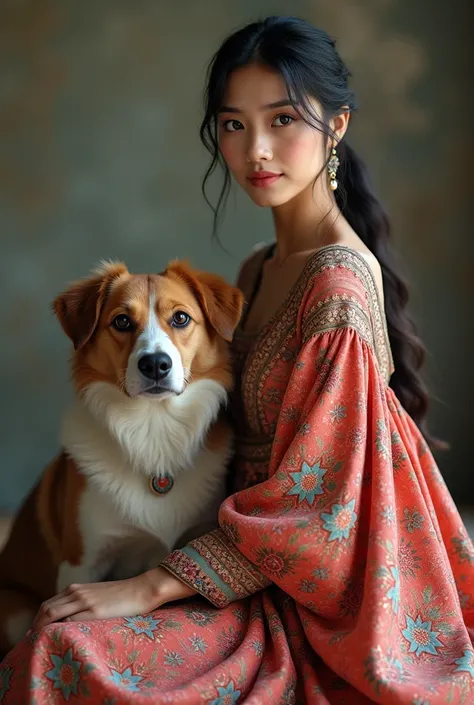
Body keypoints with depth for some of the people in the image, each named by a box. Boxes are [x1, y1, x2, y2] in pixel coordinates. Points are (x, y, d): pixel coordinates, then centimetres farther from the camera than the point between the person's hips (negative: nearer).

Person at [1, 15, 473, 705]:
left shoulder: (339, 281, -20)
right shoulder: (260, 268, 8)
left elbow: (310, 499, -21)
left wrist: (150, 588, -20)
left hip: (312, 607, -8)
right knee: (58, 640, -10)